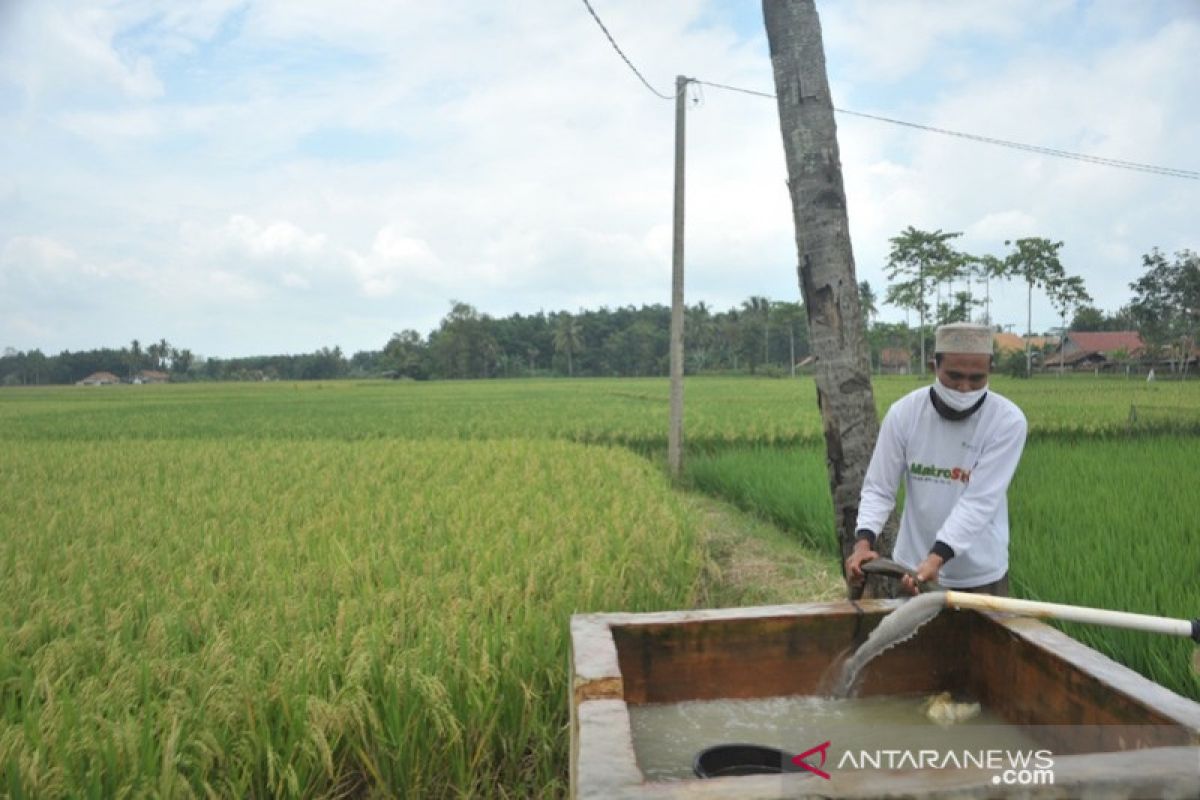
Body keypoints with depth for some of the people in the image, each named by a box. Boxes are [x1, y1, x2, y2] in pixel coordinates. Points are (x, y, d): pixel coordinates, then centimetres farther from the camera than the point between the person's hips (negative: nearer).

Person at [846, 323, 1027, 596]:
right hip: (912, 566, 2)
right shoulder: (903, 413, -10)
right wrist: (864, 541, -25)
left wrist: (936, 557, -34)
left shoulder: (1008, 421, -15)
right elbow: (878, 489, -7)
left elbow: (980, 501, -22)